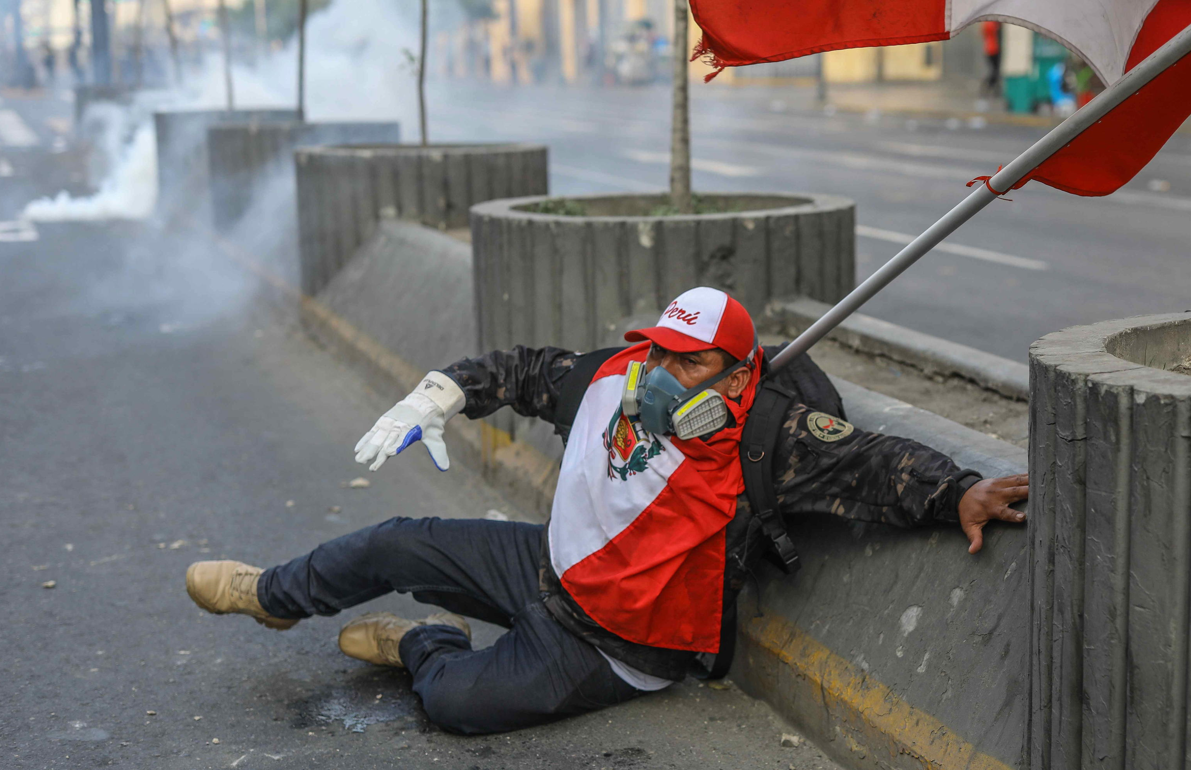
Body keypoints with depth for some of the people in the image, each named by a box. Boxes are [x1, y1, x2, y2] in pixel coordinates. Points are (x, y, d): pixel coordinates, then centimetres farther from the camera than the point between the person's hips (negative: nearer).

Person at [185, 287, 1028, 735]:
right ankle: (271, 595, 40)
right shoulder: (612, 381, -8)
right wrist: (438, 394, 5)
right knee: (396, 545, 9)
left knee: (463, 702, -25)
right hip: (552, 563, 6)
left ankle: (425, 646, 14)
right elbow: (528, 371, 8)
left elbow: (868, 462, -34)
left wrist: (958, 491, -50)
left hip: (614, 643, -6)